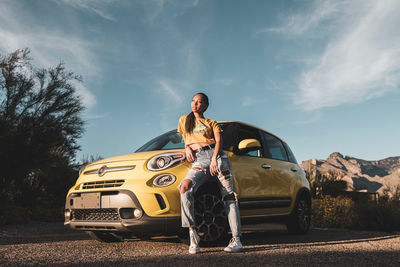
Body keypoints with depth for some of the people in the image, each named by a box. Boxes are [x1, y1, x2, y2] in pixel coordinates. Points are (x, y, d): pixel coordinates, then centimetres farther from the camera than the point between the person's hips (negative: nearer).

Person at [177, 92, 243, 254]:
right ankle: (193, 234, -30)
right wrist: (187, 147, 7)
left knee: (229, 196, -13)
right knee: (185, 187, -30)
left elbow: (219, 140, 4)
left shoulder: (212, 123, 19)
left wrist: (214, 158, -15)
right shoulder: (184, 120, 26)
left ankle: (236, 239, -15)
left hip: (216, 155, 0)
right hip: (198, 160, 0)